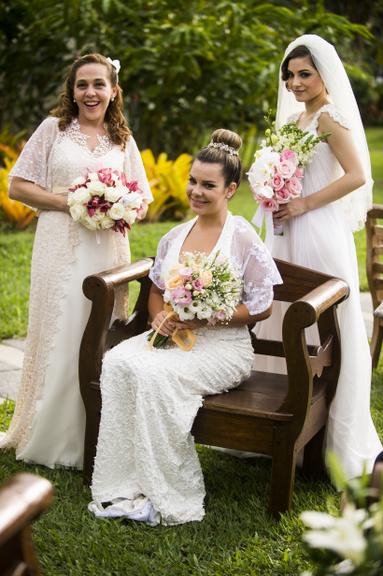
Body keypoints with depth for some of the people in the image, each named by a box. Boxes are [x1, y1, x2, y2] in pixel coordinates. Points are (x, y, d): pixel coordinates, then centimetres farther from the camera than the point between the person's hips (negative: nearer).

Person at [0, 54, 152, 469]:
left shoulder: (123, 141, 13)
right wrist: (66, 201, -11)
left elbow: (141, 200, 16)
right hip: (61, 246, -3)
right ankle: (49, 436, 13)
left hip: (108, 247, 3)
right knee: (60, 337, -1)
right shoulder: (54, 128, 4)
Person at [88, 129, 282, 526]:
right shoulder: (175, 236, 12)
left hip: (223, 345, -5)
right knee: (117, 362, -25)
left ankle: (171, 496, -18)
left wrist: (203, 318, -15)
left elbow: (262, 307, -6)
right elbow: (156, 289, 21)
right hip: (170, 338, 6)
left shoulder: (242, 237, -5)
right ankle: (124, 484, -21)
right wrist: (159, 316, -3)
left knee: (155, 374, -32)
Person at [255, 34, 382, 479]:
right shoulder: (292, 119, 15)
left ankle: (335, 435, 9)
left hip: (319, 233, -9)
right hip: (288, 234, 9)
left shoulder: (329, 118, -10)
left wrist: (305, 204, -18)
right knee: (285, 323, 12)